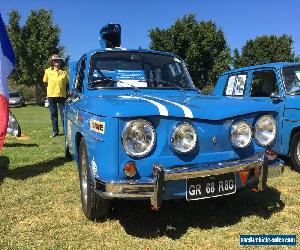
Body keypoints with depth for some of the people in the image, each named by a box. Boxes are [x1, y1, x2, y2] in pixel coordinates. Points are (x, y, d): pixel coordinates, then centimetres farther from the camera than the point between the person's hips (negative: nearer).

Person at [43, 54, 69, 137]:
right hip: (51, 95, 1)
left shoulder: (64, 72, 6)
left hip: (62, 95, -1)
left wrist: (65, 91, 4)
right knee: (53, 114, 8)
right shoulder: (48, 71, 5)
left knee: (63, 114, -1)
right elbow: (45, 82, 16)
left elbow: (67, 84, 13)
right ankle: (55, 131, 17)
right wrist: (50, 89, 11)